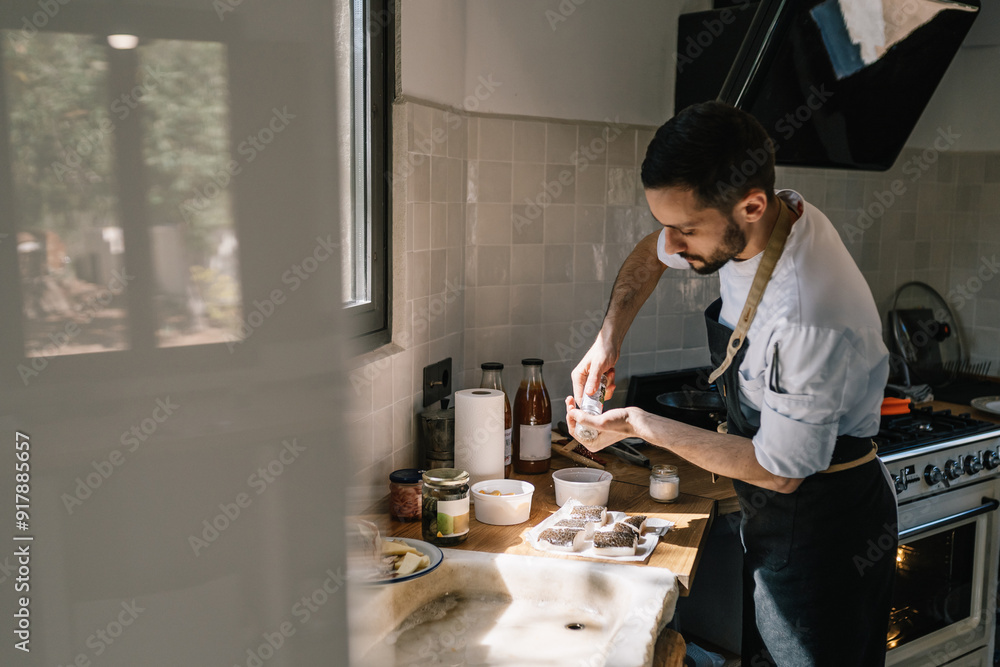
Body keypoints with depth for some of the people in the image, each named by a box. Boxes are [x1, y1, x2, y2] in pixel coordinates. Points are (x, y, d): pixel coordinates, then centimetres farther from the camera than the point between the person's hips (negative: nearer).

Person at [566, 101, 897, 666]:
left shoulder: (810, 316, -36)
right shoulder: (752, 218, -10)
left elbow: (779, 470, -25)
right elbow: (650, 256, 11)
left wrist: (641, 426, -19)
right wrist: (608, 338, -3)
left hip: (823, 526, -8)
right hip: (772, 513, 8)